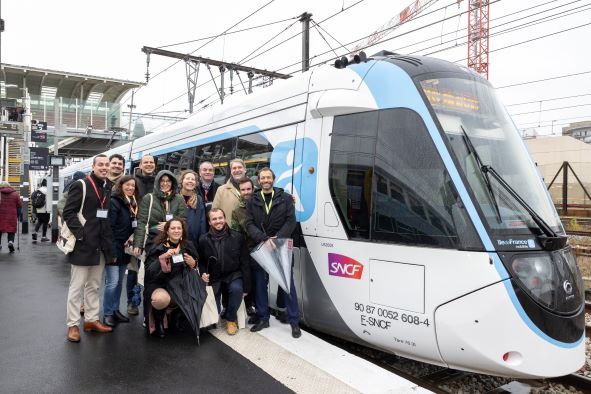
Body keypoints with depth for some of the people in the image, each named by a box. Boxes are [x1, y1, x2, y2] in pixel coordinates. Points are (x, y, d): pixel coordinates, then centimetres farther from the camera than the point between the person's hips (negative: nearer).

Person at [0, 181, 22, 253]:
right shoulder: (15, 194, 1)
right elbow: (19, 206, 2)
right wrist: (18, 215, 11)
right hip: (11, 216, 0)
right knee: (11, 230, 8)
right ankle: (11, 241, -15)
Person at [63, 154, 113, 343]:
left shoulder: (108, 189, 13)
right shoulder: (80, 185, -6)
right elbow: (68, 212, -11)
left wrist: (109, 238, 8)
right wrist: (80, 233, -19)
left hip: (101, 245, 6)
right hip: (83, 243, -6)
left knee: (94, 286, 14)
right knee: (76, 286, 2)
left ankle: (91, 319, 24)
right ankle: (73, 325, 11)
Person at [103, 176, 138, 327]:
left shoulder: (132, 204, 13)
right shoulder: (114, 202, -11)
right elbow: (109, 227, -17)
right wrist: (112, 251, -21)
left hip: (125, 249, 8)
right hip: (114, 250, -7)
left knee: (119, 282, 14)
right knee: (112, 282, -5)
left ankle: (115, 310, 24)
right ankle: (107, 314, 7)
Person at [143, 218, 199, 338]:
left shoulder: (188, 246, 3)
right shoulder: (158, 247, -7)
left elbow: (196, 264, 15)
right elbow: (149, 271, -13)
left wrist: (193, 263, -8)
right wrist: (163, 257, -25)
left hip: (180, 284, 4)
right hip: (159, 284, -4)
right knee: (162, 299, -36)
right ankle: (157, 319, 2)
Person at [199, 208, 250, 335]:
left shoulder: (237, 237, -4)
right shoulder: (203, 240, -1)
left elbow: (245, 262, -2)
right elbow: (201, 261, 12)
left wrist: (246, 287, -5)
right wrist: (203, 273, -11)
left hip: (233, 275, -1)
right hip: (214, 278, 1)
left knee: (237, 289, -33)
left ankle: (231, 318, -7)